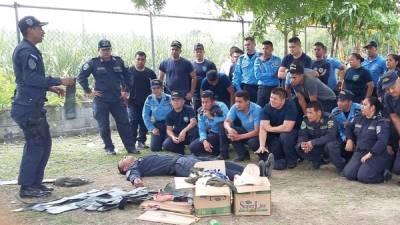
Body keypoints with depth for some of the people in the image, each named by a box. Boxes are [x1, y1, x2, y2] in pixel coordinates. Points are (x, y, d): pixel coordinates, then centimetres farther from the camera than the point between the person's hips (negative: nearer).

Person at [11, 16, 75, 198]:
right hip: (28, 107, -10)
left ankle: (36, 182, 21)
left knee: (44, 143, 13)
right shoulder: (27, 51, -14)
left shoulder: (27, 50, 19)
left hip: (32, 106, 10)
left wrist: (50, 87, 17)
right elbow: (31, 78, -23)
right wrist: (59, 81, -19)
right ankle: (26, 187, 1)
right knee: (35, 145, -6)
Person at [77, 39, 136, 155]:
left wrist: (126, 90, 13)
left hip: (117, 99, 3)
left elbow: (126, 76, 19)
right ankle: (109, 148, 15)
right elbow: (80, 77, 0)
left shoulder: (119, 61, 6)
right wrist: (89, 91, -3)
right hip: (101, 100, -2)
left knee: (124, 123, 1)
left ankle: (130, 146, 7)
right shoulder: (93, 63, -3)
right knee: (104, 126, 2)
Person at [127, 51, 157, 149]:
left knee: (144, 122, 4)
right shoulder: (129, 71, -1)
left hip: (146, 102, 2)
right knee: (133, 121, -5)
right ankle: (131, 142, 2)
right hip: (133, 102, -2)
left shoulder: (149, 72, 6)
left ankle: (141, 141, 15)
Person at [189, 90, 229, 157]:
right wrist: (204, 141, -21)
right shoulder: (201, 111, -4)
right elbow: (201, 129, -1)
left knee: (222, 124, -36)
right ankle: (219, 150, -6)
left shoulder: (221, 106, -18)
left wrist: (211, 117, -26)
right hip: (212, 135, 4)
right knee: (192, 147, -14)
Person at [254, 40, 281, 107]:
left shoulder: (277, 60, 3)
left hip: (274, 88, 0)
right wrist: (271, 74, -9)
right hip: (262, 88, 1)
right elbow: (257, 75, -8)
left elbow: (275, 73, -10)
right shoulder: (258, 60, 5)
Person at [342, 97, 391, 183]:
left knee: (363, 177, -24)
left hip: (376, 155, -6)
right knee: (348, 174, -13)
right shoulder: (359, 119, 9)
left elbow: (382, 141, -24)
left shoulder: (381, 122, -12)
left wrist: (370, 154, -26)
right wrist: (349, 139, 12)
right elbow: (349, 127, 28)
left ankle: (384, 174, 5)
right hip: (359, 152, 6)